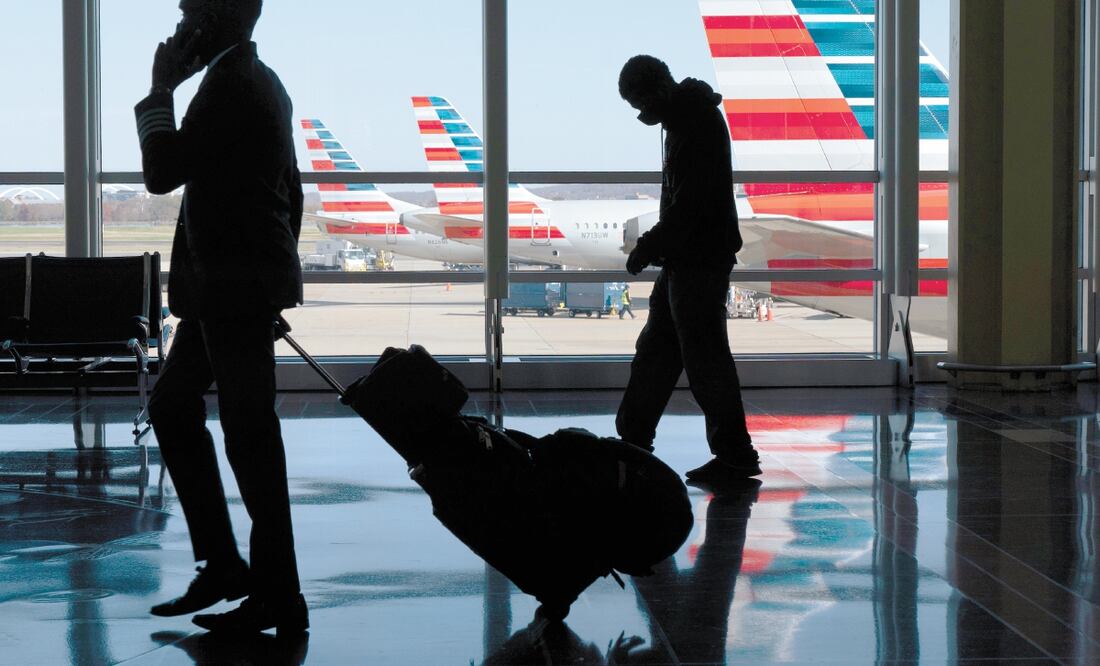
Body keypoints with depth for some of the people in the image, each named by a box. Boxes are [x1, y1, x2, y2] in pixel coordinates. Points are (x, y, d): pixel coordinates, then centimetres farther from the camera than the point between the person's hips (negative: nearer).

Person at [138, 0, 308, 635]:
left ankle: (278, 598, 0)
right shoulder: (261, 82, 15)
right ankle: (222, 564, 20)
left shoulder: (230, 84, -16)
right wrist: (279, 267, 27)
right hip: (227, 285, 11)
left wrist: (161, 91, -8)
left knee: (250, 437, -6)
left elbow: (163, 171, -19)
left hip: (235, 286, -11)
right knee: (173, 406, 17)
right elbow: (291, 190, 20)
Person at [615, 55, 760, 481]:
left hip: (701, 260, -11)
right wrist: (654, 246, 13)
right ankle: (633, 438, 26)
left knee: (704, 357, -7)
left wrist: (649, 247, -17)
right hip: (684, 258, 11)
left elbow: (689, 205, -23)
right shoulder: (687, 117, 14)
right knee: (656, 348, 16)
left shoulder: (698, 124, -17)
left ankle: (735, 455, -2)